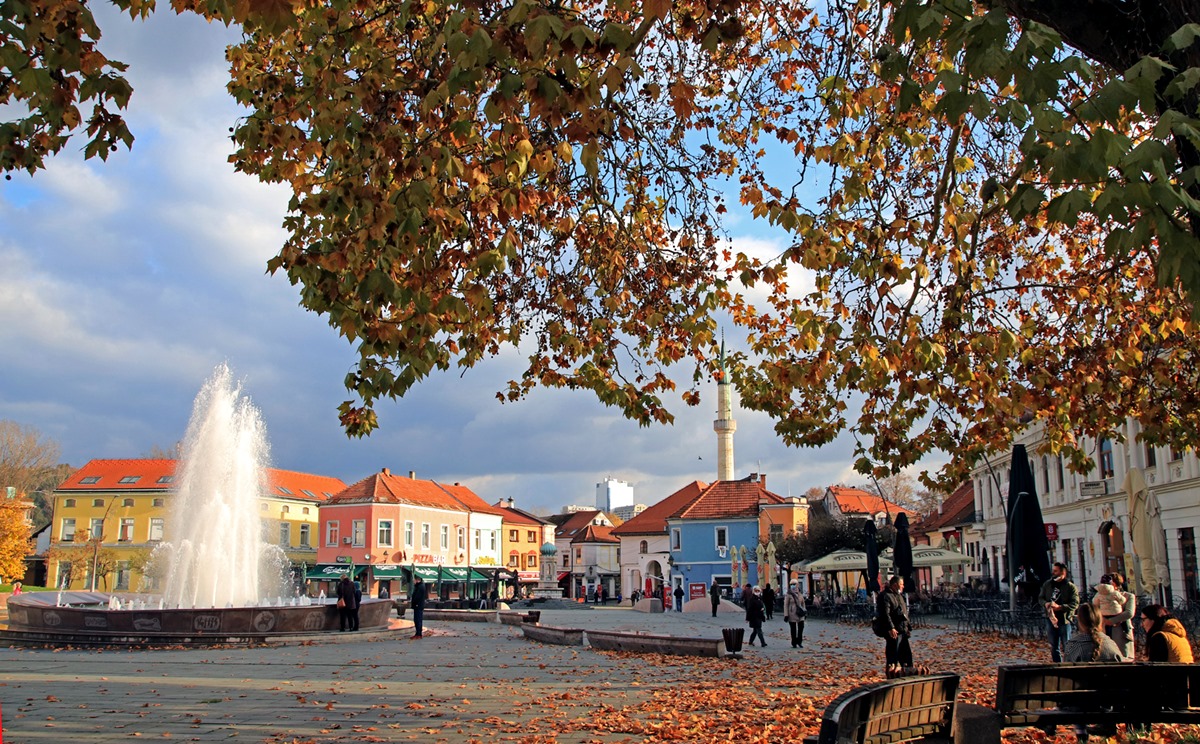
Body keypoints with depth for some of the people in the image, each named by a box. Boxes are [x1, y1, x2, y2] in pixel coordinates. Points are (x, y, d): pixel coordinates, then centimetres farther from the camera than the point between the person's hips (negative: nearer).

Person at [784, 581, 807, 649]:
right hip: (792, 614, -4)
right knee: (793, 630, 2)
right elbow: (786, 605, -6)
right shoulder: (788, 595, -5)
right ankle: (794, 643, 12)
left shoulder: (800, 595, 11)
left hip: (800, 615, 4)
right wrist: (786, 615, -11)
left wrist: (805, 612, 16)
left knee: (801, 628, 0)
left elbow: (803, 604, 18)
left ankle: (799, 642, 15)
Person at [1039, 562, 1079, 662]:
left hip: (1064, 620, -5)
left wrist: (1060, 607, -21)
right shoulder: (1047, 584, 8)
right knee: (1054, 647, 11)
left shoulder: (1070, 587, -6)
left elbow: (1075, 604, -11)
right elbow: (1040, 597, 16)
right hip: (1050, 618, 5)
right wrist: (1045, 603, -6)